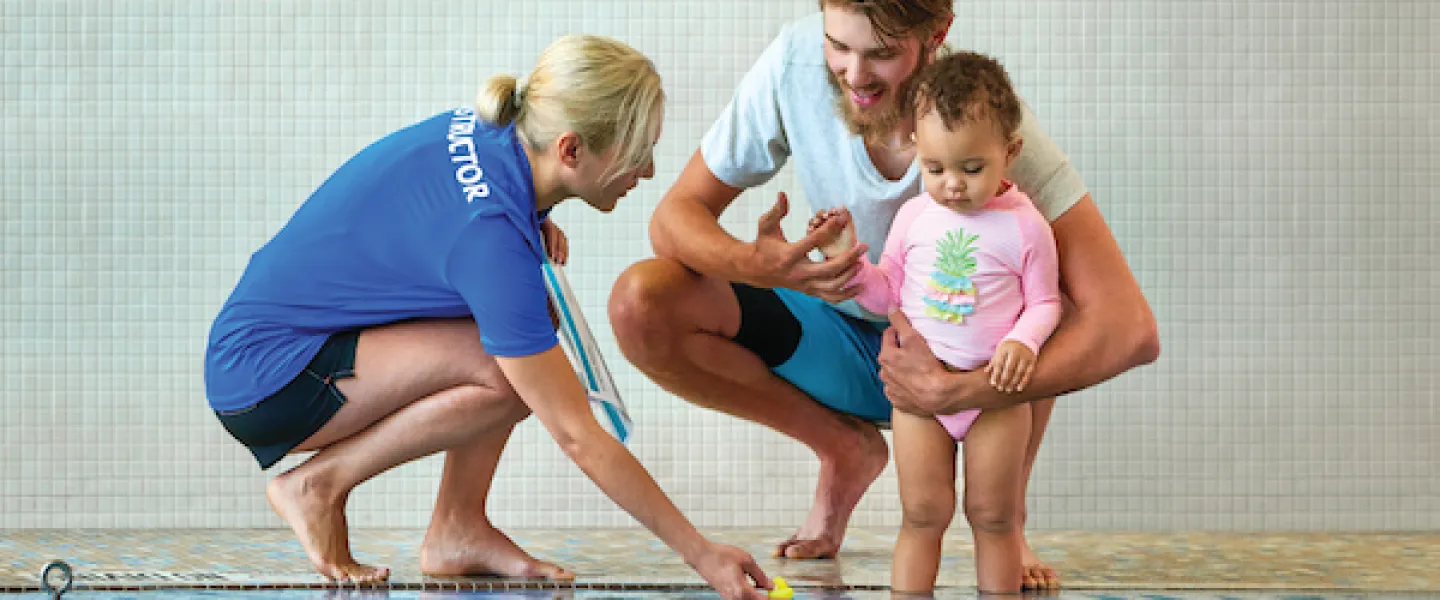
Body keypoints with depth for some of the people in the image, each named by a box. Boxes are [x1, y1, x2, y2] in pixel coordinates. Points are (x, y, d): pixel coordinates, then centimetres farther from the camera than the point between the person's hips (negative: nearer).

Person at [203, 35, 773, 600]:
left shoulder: (483, 131, -4)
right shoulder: (491, 235, -29)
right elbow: (577, 437, -27)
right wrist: (700, 552, -23)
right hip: (261, 379, -10)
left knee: (529, 317, 0)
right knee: (511, 374, -24)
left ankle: (458, 530, 0)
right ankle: (317, 484, -8)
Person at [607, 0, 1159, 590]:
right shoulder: (795, 62, -22)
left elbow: (1130, 329, -38)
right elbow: (676, 214, -14)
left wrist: (952, 392, -45)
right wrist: (752, 264, -38)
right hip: (845, 338, 3)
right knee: (640, 306, -21)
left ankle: (1004, 510, -10)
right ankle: (844, 450, 2)